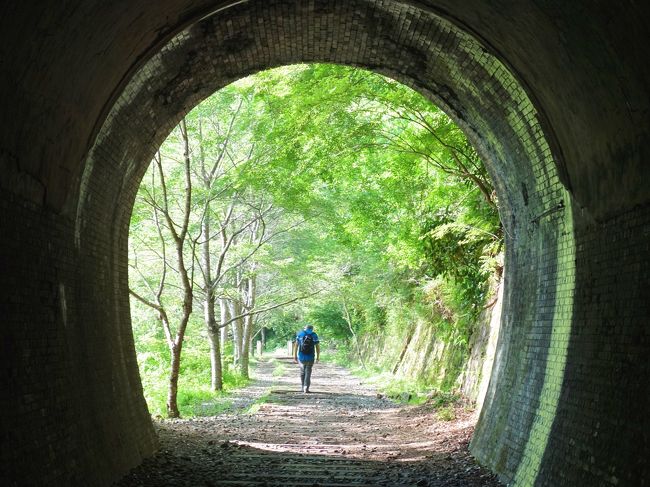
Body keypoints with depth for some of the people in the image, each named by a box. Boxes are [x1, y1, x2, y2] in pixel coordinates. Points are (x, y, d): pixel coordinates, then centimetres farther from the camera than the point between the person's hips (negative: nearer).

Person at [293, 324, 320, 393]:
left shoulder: (300, 334, 4)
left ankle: (303, 387, 24)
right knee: (308, 372, 11)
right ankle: (306, 387, -4)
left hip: (301, 357, 1)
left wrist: (295, 357, 1)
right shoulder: (314, 335, 1)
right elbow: (317, 347, -1)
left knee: (302, 371, 21)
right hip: (310, 358, -1)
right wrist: (318, 357, 9)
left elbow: (296, 345, -1)